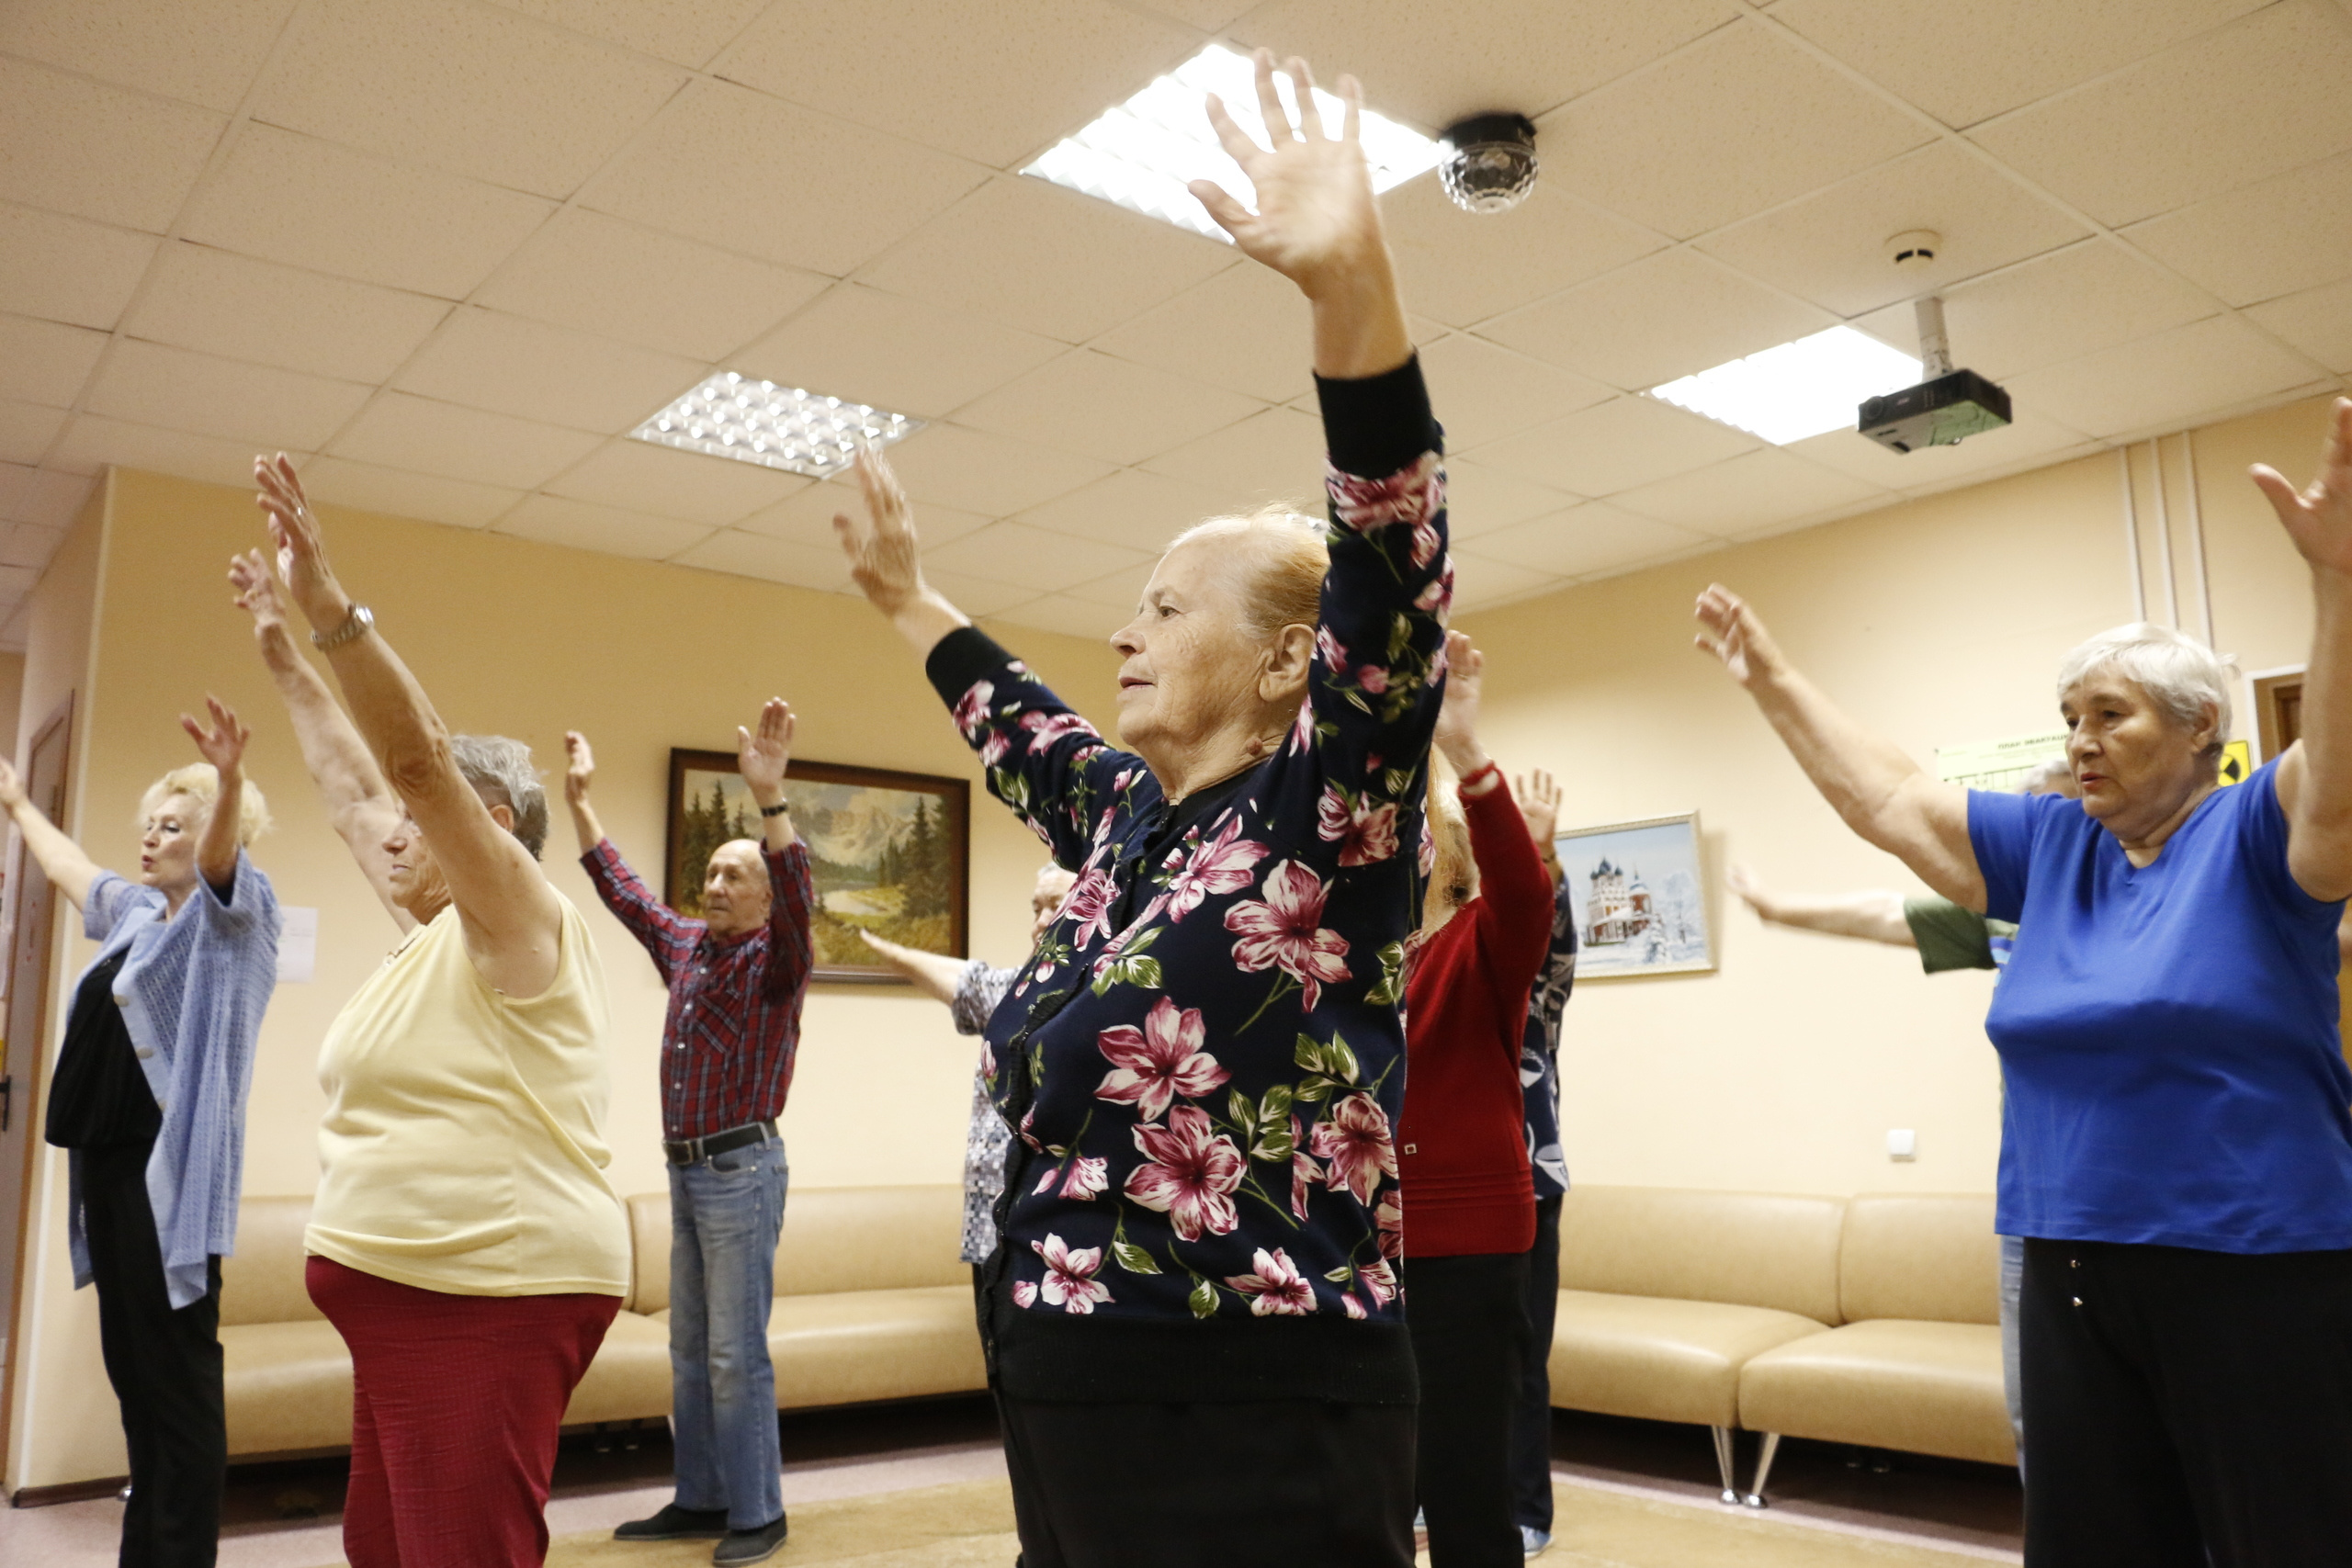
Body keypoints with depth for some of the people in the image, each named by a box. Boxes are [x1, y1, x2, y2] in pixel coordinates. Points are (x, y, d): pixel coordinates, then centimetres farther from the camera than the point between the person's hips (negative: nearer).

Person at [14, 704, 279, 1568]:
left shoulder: (231, 914, -5)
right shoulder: (136, 909, 18)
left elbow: (219, 852, -27)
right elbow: (68, 865, 37)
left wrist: (228, 781, -47)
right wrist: (17, 801, 50)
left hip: (173, 1172, -9)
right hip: (110, 1163, 9)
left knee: (179, 1375, -6)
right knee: (131, 1368, 14)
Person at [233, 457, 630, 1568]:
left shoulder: (519, 925, -9)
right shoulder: (438, 936, 15)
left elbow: (418, 757, -21)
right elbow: (355, 787, 22)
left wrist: (334, 612, -26)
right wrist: (284, 658, 26)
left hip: (489, 1305, -10)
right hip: (408, 1303, 10)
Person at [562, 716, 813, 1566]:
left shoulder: (774, 959, -8)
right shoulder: (684, 945, 11)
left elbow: (797, 898, -28)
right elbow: (622, 890, 20)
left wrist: (770, 799, -42)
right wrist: (579, 798, 15)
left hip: (742, 1171, -7)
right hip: (686, 1170, 7)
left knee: (737, 1354, -3)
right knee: (689, 1350, 13)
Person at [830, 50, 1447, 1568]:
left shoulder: (1324, 821, -12)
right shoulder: (1128, 819, 9)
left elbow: (1395, 567, -26)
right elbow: (1021, 728, 29)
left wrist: (1352, 282, -37)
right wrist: (911, 597, 40)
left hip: (1252, 1431, -8)